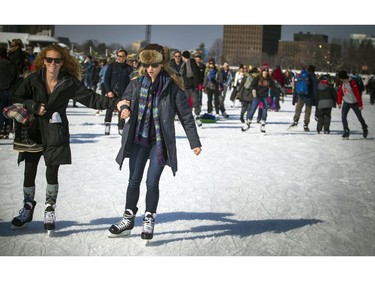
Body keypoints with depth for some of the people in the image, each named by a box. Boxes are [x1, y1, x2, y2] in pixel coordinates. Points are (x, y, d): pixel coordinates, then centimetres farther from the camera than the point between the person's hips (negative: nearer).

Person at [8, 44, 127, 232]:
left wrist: (115, 103, -18)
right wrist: (34, 107, -14)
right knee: (29, 172, 5)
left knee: (52, 172, 3)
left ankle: (50, 210, 21)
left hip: (56, 134, -1)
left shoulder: (69, 83, -5)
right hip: (33, 131, 1)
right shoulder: (33, 79, -3)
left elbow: (91, 98, -8)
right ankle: (27, 209, 25)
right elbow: (17, 99, 3)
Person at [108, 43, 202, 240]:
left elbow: (186, 115, -5)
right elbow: (126, 99, 16)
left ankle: (149, 221, 16)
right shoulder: (137, 82, 0)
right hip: (138, 138, 3)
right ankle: (128, 219, 23)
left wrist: (195, 142, -6)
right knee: (134, 180, 8)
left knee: (152, 182, -3)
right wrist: (124, 109, -10)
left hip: (160, 142, -3)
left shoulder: (172, 86, -9)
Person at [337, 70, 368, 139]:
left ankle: (365, 129, 29)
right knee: (343, 117, -10)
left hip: (354, 103, -5)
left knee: (360, 117, 6)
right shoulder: (342, 83, 0)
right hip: (346, 102, 5)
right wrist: (339, 103, 2)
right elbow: (340, 93, 8)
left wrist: (360, 105, -18)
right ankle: (346, 132, -3)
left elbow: (357, 94, -19)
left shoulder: (352, 83, -19)